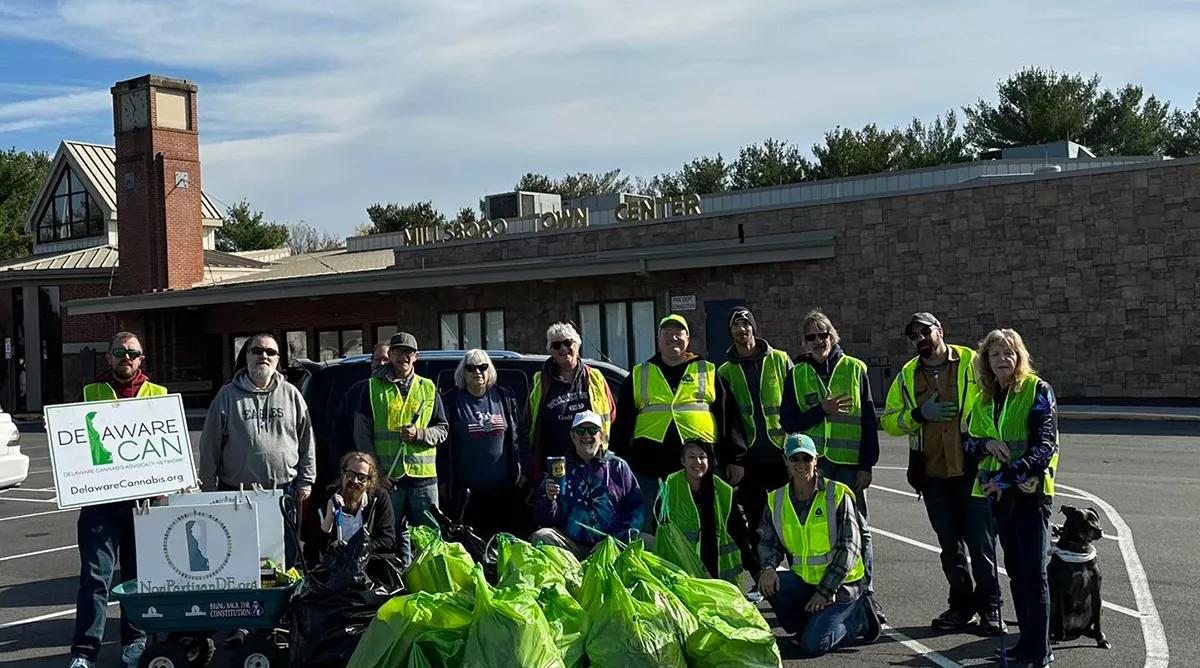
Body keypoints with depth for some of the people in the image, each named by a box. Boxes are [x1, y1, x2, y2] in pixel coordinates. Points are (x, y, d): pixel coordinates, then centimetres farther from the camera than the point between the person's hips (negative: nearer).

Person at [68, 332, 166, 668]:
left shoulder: (158, 395, 10)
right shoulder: (90, 393, 9)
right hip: (100, 497, -1)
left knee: (139, 573, 10)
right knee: (95, 574, -5)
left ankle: (135, 641, 21)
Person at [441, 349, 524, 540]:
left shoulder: (503, 397, 10)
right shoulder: (451, 401, 0)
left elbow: (516, 437, 13)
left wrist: (518, 473, 8)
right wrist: (444, 480, -6)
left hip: (503, 486, 3)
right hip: (467, 488, -3)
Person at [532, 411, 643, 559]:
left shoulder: (618, 466, 16)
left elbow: (635, 507, 10)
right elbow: (542, 519, 10)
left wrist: (626, 533, -9)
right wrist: (549, 499, -12)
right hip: (571, 545, 1)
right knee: (540, 537, -27)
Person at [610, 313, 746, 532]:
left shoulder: (708, 372, 12)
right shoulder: (638, 375, 14)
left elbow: (728, 416, 8)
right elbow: (623, 422, 14)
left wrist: (734, 459, 2)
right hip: (650, 465, 1)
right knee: (649, 531, 6)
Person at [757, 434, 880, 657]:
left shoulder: (838, 495, -10)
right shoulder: (776, 500, 3)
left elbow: (848, 549, -12)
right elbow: (768, 542, 5)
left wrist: (825, 591, -15)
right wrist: (769, 567, -18)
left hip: (840, 585, -4)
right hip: (804, 581, 4)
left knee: (813, 645, -20)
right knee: (770, 584, -25)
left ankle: (859, 618, 8)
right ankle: (808, 626, 1)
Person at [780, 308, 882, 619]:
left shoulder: (855, 369, 3)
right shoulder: (798, 374, 7)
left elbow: (868, 420, 2)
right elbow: (788, 421, 2)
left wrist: (867, 464, -3)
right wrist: (821, 410, -12)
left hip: (849, 463, -1)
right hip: (812, 463, 2)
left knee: (859, 529, 3)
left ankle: (866, 592, 13)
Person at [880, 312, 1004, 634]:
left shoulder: (972, 363, -1)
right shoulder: (907, 376, 9)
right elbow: (889, 422, 8)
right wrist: (920, 415, -9)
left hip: (973, 467, -4)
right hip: (933, 472, 4)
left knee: (980, 540, 0)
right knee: (950, 544, 13)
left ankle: (989, 607, 14)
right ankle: (962, 604, 26)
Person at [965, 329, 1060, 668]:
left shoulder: (1038, 390, -7)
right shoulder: (984, 399, 11)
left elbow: (1044, 444, -15)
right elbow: (969, 440, 16)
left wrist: (1009, 476, -23)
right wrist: (986, 443, -7)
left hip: (1031, 490, -6)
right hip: (999, 492, 6)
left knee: (1034, 571, -6)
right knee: (1015, 569, 12)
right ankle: (1028, 640, 22)